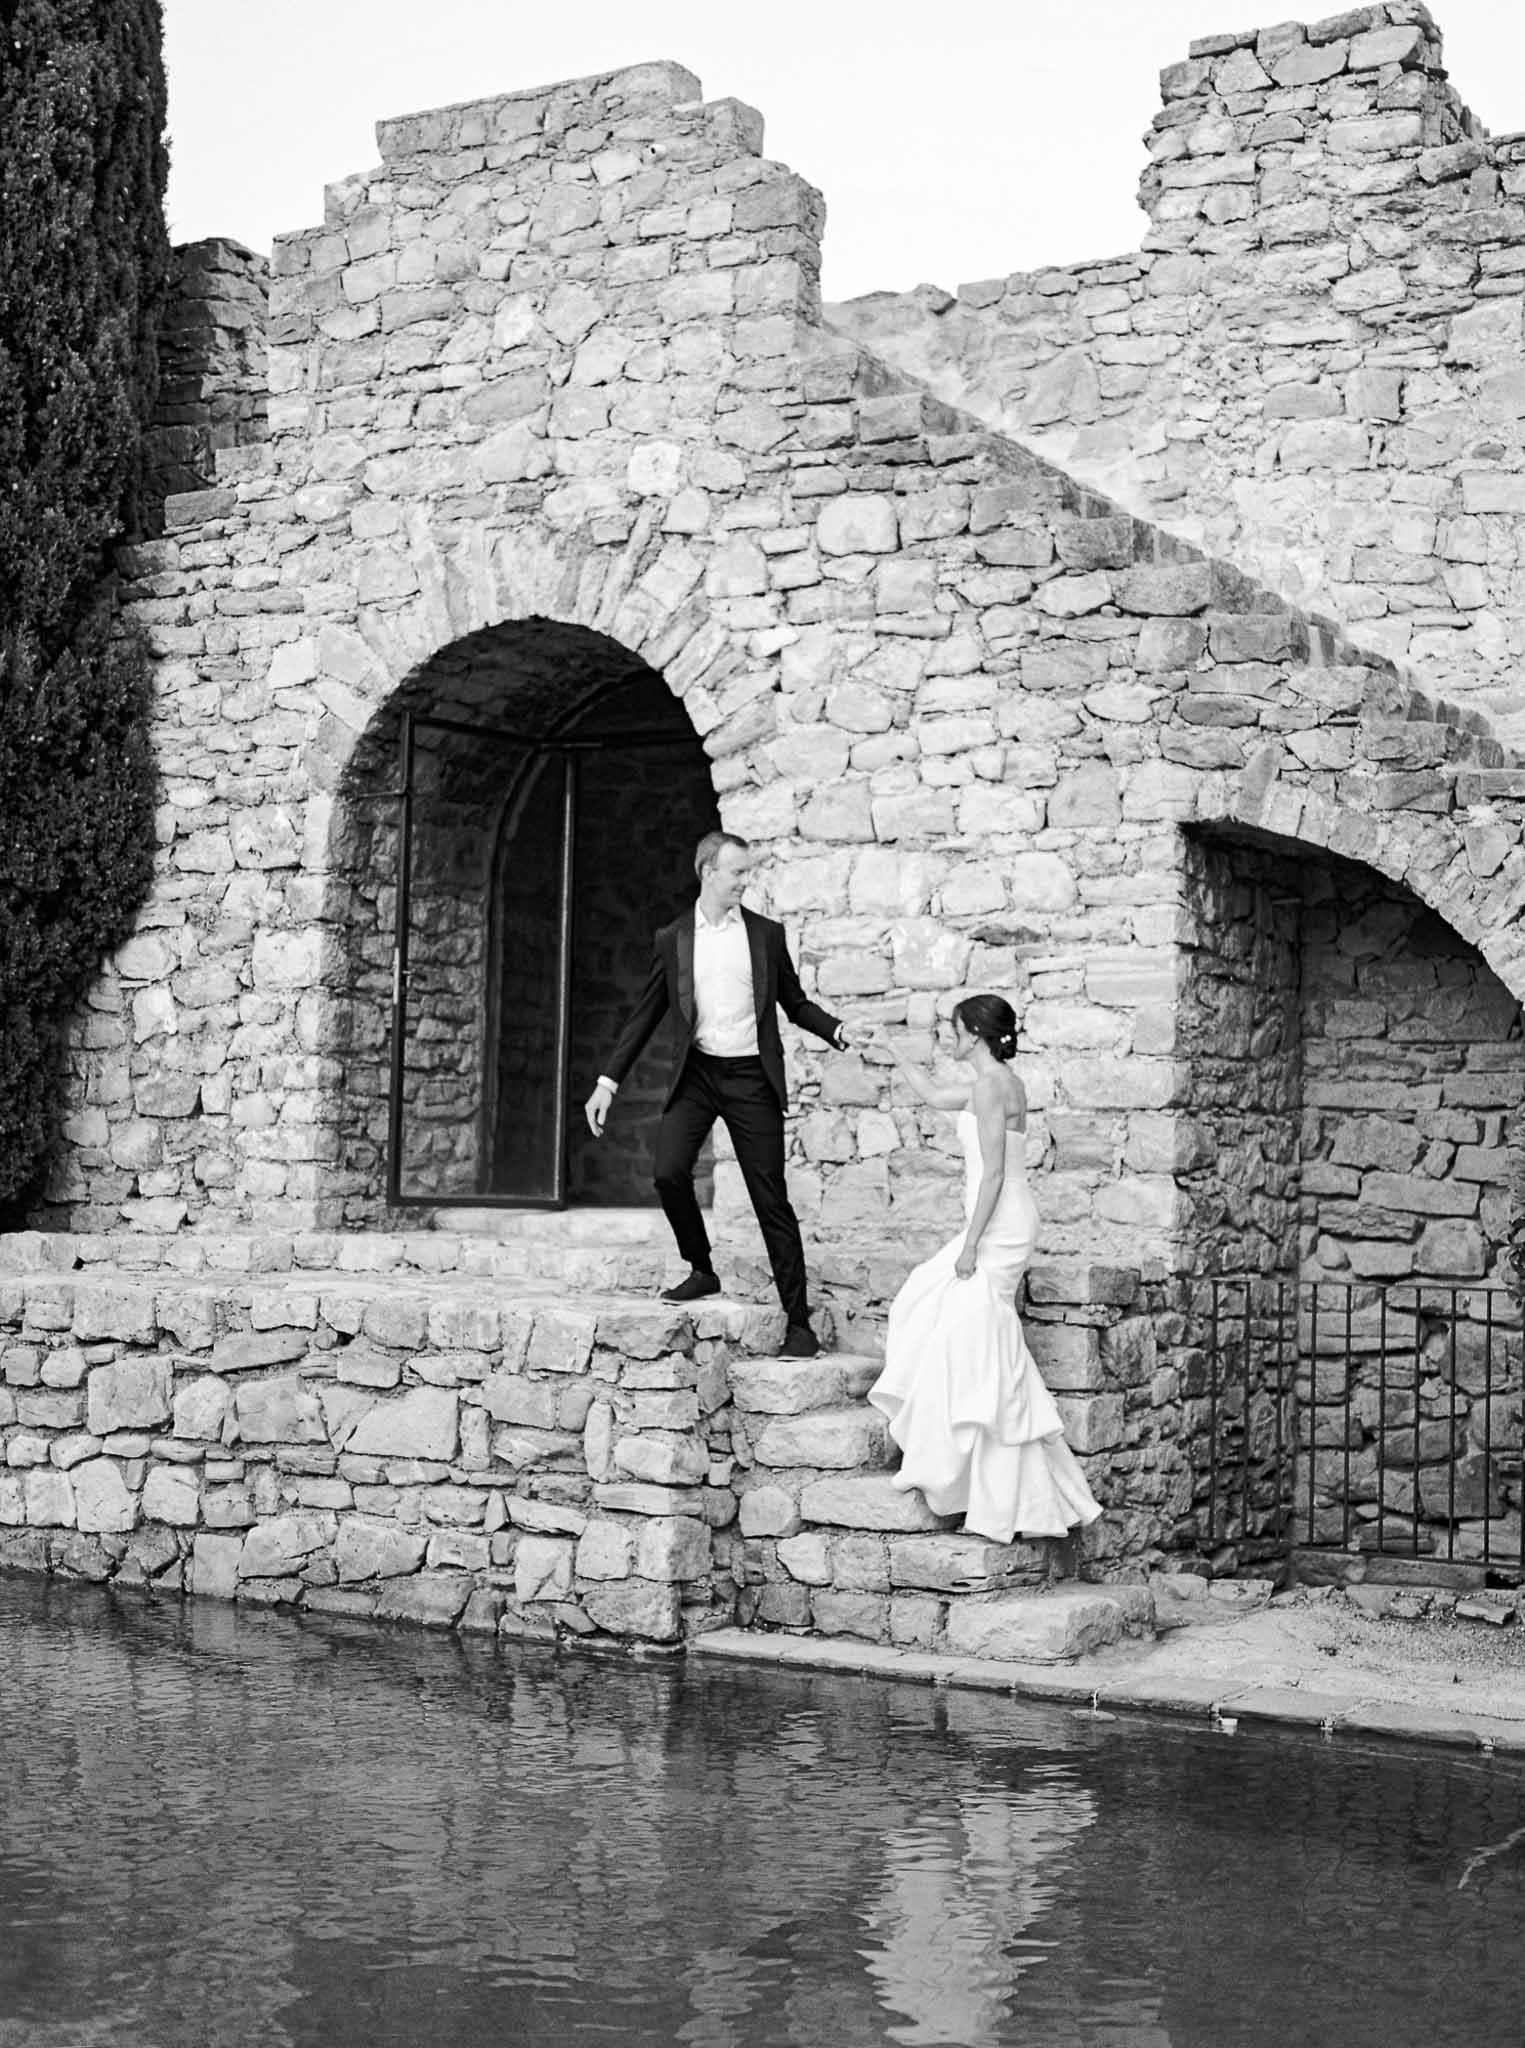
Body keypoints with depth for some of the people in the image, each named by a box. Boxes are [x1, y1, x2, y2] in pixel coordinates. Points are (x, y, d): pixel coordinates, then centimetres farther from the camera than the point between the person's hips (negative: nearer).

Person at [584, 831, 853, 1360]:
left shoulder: (766, 934, 6)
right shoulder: (672, 939, 6)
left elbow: (795, 1003, 12)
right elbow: (644, 1017, 9)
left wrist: (834, 1029, -8)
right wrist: (608, 1082, 4)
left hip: (752, 1078, -1)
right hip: (696, 1073, 1)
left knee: (771, 1201, -1)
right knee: (669, 1173, -20)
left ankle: (798, 1321, 5)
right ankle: (702, 1270, 5)